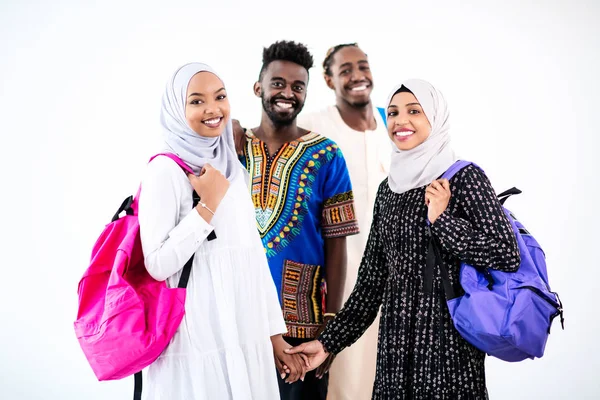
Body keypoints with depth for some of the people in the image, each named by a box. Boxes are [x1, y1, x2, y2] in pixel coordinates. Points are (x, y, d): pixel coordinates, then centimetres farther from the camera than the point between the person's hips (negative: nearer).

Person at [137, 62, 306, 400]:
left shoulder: (234, 169, 11)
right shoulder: (166, 170, -10)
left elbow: (255, 258, 12)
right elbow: (158, 265, -16)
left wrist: (274, 332, 11)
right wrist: (208, 205, -18)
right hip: (199, 343, -6)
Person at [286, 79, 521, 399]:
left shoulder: (464, 178, -7)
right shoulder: (389, 187, 9)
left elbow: (507, 255, -16)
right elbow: (372, 279, 10)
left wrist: (441, 220, -16)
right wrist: (330, 341, 7)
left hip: (447, 337, -5)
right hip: (395, 339, 5)